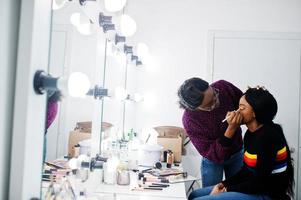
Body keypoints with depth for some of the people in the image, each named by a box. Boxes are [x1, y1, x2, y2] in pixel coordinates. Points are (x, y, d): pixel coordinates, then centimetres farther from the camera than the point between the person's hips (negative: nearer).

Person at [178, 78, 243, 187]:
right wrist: (231, 129, -41)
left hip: (238, 153, 4)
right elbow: (213, 155, -29)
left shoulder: (223, 87, -24)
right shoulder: (190, 120, -33)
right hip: (213, 161, -3)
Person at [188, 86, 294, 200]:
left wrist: (226, 190, -11)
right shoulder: (251, 133, 8)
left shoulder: (267, 135, -20)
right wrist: (223, 185, -3)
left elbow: (260, 182, -21)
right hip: (252, 188, 9)